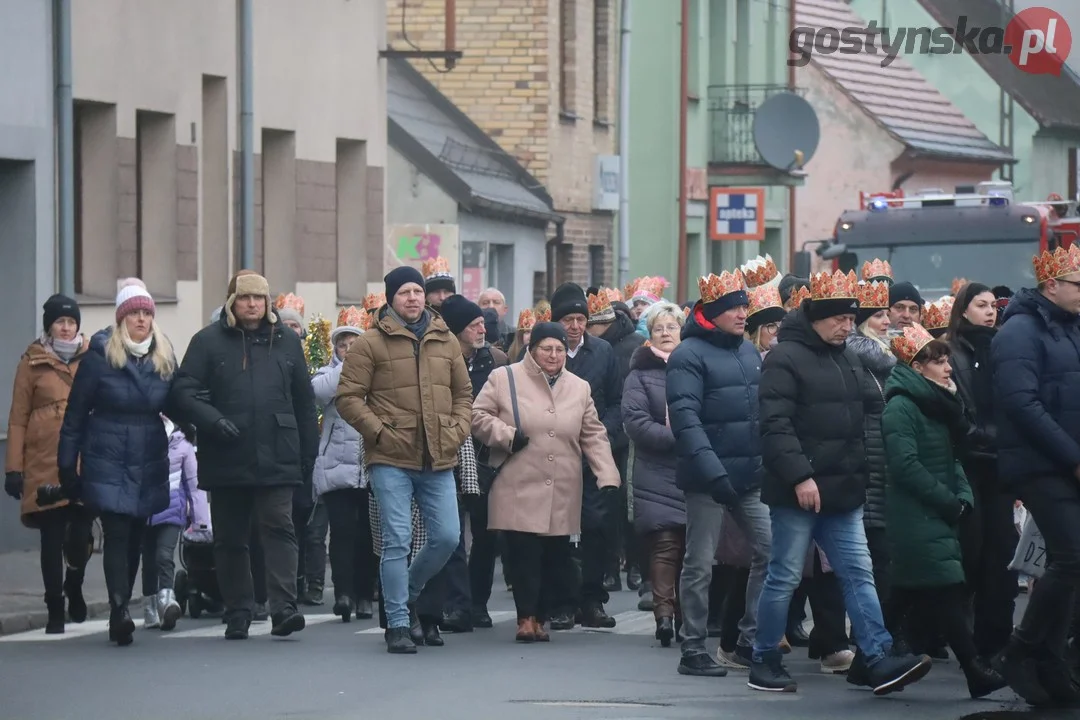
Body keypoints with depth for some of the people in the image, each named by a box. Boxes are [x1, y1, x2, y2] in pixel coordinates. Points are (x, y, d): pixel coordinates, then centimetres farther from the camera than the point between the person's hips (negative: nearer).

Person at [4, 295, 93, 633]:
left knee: (81, 535, -3)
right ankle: (55, 609, 11)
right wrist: (14, 468, -1)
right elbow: (18, 418, 4)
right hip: (45, 465, -1)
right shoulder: (32, 362, 5)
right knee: (52, 538, 1)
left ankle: (73, 587, 28)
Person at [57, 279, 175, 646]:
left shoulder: (164, 358, 6)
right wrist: (67, 464, -2)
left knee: (135, 537, 9)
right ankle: (120, 612, -17)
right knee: (116, 534, -12)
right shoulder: (100, 356, -6)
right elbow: (76, 413, -2)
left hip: (149, 464, 4)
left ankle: (120, 610, 20)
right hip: (108, 461, -4)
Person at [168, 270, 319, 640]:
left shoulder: (287, 341, 11)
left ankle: (284, 607, -18)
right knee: (230, 538, 7)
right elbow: (183, 392, -1)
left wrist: (308, 456, 11)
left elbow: (304, 403, 14)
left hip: (277, 460, 0)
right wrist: (213, 420, -17)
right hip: (227, 460, 0)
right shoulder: (208, 341, 4)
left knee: (279, 528, -12)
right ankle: (237, 614, 15)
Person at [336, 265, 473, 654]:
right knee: (397, 541, -6)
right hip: (391, 460, -4)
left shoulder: (446, 341, 12)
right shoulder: (370, 344, -2)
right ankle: (398, 625, 2)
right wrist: (379, 432, -11)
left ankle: (407, 593, 28)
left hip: (438, 461, 4)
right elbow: (349, 397, -3)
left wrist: (457, 431, 3)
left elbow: (463, 393, 19)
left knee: (447, 537, 2)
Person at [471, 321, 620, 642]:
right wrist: (507, 436, -11)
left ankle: (541, 617, 15)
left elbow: (594, 437, 12)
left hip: (562, 497, 3)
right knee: (524, 554, -9)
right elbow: (478, 416, 4)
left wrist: (607, 477, 1)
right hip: (519, 491, -3)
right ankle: (526, 617, -2)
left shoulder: (579, 388, 14)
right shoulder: (505, 379, 3)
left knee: (556, 558, 3)